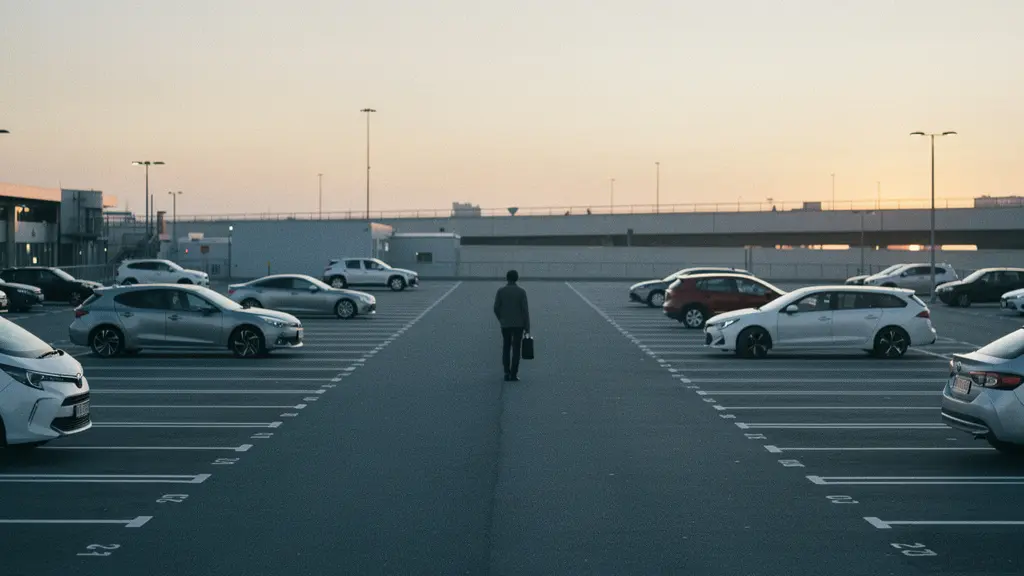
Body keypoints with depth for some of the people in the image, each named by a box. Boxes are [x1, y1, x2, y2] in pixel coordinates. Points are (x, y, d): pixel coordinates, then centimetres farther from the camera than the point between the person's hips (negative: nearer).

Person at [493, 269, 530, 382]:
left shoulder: (500, 291, -3)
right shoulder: (521, 291, -7)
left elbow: (496, 308, -3)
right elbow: (525, 310, -9)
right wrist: (527, 327, -3)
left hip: (505, 324, 1)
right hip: (518, 324, -1)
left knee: (506, 348, 14)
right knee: (516, 349, 3)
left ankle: (507, 373, 7)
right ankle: (513, 375, -1)